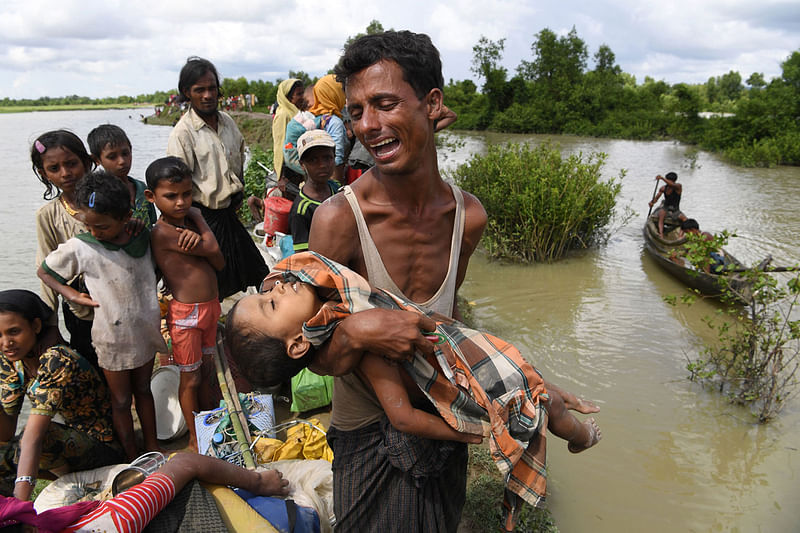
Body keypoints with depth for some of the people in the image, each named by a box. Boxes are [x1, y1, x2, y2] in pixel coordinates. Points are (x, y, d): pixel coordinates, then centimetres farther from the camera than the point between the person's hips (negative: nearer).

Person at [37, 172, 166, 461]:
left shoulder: (144, 238, -8)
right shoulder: (79, 248, -16)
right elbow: (44, 271, -1)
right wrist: (73, 295, -11)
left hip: (145, 330, 3)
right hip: (113, 337, -3)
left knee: (143, 390, 21)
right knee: (121, 400, 12)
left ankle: (152, 446, 37)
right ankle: (133, 459, 29)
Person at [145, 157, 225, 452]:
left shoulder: (191, 218, 5)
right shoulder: (162, 232, -20)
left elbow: (219, 263, -3)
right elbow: (212, 250, -22)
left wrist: (196, 237, -19)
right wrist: (202, 228, -6)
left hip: (210, 306, 8)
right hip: (186, 314, -7)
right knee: (190, 378, 8)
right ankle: (195, 437, 26)